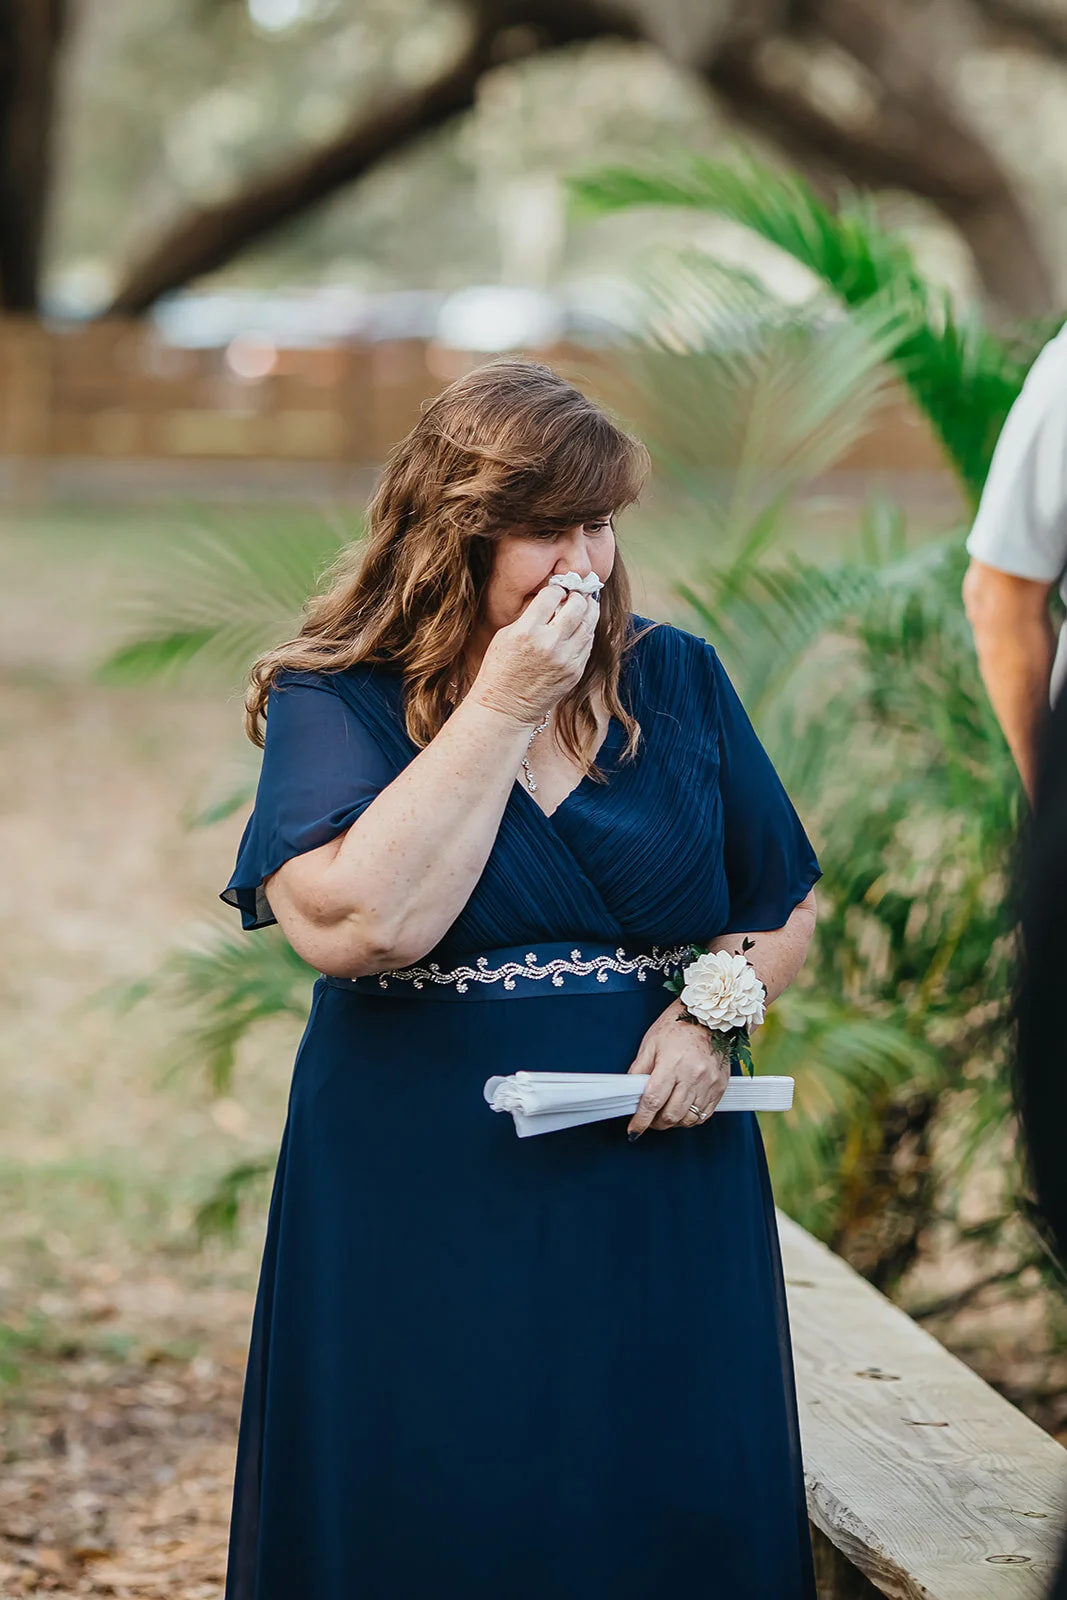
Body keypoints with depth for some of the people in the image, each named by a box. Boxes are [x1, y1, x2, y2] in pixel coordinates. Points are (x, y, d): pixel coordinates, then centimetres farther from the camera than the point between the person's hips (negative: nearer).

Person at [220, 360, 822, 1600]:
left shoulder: (676, 681, 8)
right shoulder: (334, 706, -3)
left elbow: (787, 910, 15)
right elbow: (355, 927, -21)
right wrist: (504, 706, -16)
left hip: (662, 1196, 3)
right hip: (427, 1209, -3)